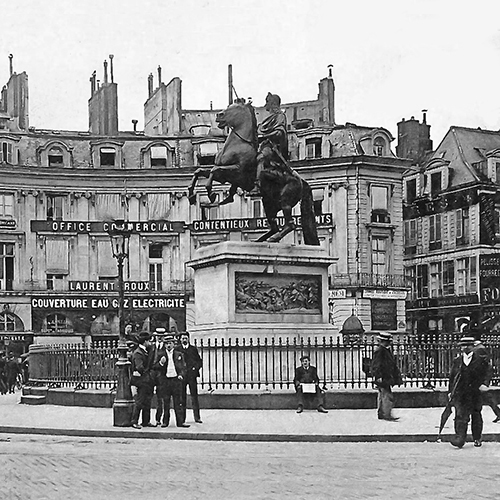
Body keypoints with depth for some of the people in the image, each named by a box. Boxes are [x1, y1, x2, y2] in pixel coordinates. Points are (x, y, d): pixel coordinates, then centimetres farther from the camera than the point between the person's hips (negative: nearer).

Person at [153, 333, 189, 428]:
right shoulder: (160, 354, 7)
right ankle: (165, 421, 9)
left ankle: (180, 421, 4)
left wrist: (181, 375, -5)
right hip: (164, 380, 0)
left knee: (177, 402, 2)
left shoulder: (179, 355, 10)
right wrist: (161, 363, -14)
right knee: (165, 403, 2)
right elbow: (155, 367, 4)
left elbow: (183, 367, 12)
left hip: (176, 380, 0)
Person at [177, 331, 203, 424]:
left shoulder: (193, 349, 10)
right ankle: (182, 418, 5)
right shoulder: (177, 349, 7)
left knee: (194, 397, 0)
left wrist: (195, 368, -6)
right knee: (182, 397, 1)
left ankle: (197, 417, 2)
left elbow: (200, 361, 11)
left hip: (192, 375, 0)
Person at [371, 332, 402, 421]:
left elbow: (393, 365, 23)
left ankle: (381, 414, 20)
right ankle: (387, 415, -11)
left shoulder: (387, 350, 16)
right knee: (387, 396, -11)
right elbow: (376, 366, -18)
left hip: (387, 378, 10)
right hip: (382, 378, -10)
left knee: (382, 396, 14)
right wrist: (379, 377, -22)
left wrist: (397, 376, 23)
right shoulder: (379, 351, -13)